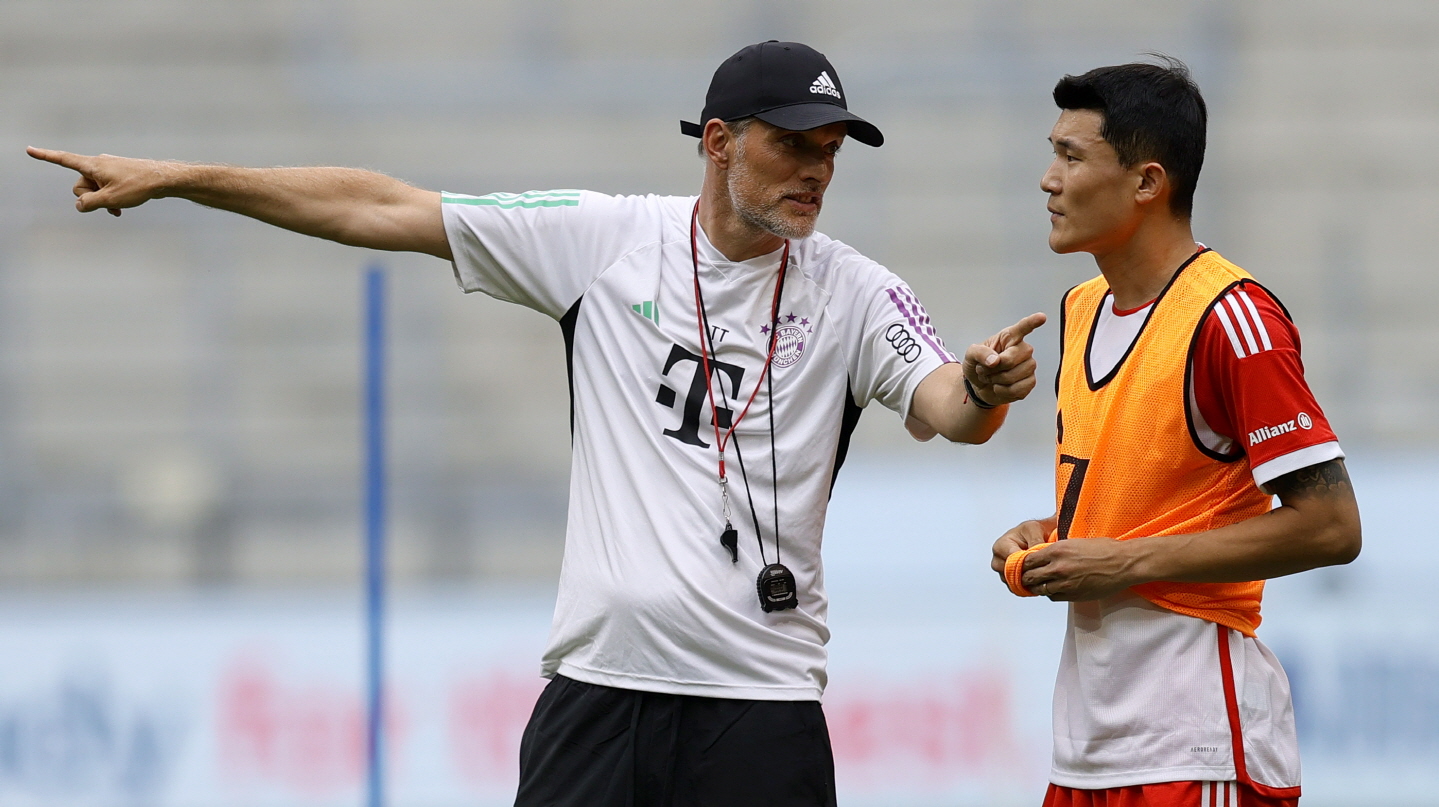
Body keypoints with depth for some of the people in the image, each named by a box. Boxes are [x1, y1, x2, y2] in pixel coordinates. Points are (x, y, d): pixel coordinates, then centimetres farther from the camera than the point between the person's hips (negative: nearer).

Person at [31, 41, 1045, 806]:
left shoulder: (854, 294, 1)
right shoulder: (607, 238, 3)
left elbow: (943, 409, -14)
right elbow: (384, 209, 5)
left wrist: (982, 389, -40)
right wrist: (172, 179, 5)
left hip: (761, 704, -1)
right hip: (597, 684, 1)